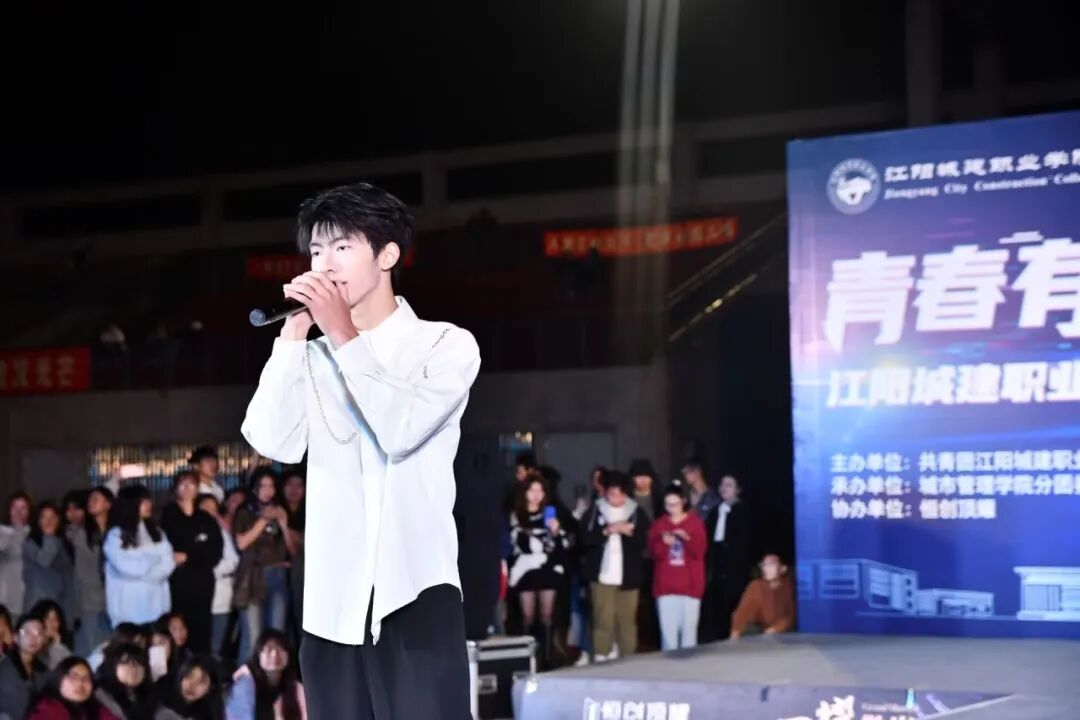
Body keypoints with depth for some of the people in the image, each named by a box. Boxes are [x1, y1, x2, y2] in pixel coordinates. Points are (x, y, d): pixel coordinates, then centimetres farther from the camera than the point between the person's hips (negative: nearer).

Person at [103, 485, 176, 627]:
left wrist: (141, 570, -11)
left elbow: (168, 563, 3)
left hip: (156, 603, 4)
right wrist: (153, 559, 2)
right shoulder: (115, 536, -2)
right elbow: (126, 567, -11)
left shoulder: (156, 532, 13)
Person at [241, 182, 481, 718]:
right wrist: (296, 331, 0)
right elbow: (275, 443, -2)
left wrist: (344, 334, -6)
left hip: (415, 593, -3)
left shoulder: (446, 344, 7)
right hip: (332, 600, 4)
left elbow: (401, 430, -11)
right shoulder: (314, 359, 15)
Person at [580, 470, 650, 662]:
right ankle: (601, 658, 2)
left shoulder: (637, 512, 3)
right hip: (602, 574, -1)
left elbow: (644, 541, 0)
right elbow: (586, 539, -5)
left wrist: (629, 531, -17)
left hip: (628, 576, 1)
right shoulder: (595, 511, 2)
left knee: (627, 619, 4)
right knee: (603, 619, -2)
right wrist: (606, 531, -18)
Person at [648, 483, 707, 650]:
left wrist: (687, 539, -21)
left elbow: (699, 552, -3)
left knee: (689, 627, -3)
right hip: (666, 584, 1)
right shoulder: (659, 524, 7)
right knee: (668, 628, -4)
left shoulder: (695, 522, 3)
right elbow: (655, 553, 2)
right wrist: (664, 543, -19)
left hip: (690, 583, -1)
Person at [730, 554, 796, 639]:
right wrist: (736, 631, -40)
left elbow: (792, 613, -5)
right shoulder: (756, 586, -15)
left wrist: (776, 629, -21)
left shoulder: (788, 586, -9)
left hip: (783, 634, 2)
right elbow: (744, 611, -24)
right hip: (760, 634, -2)